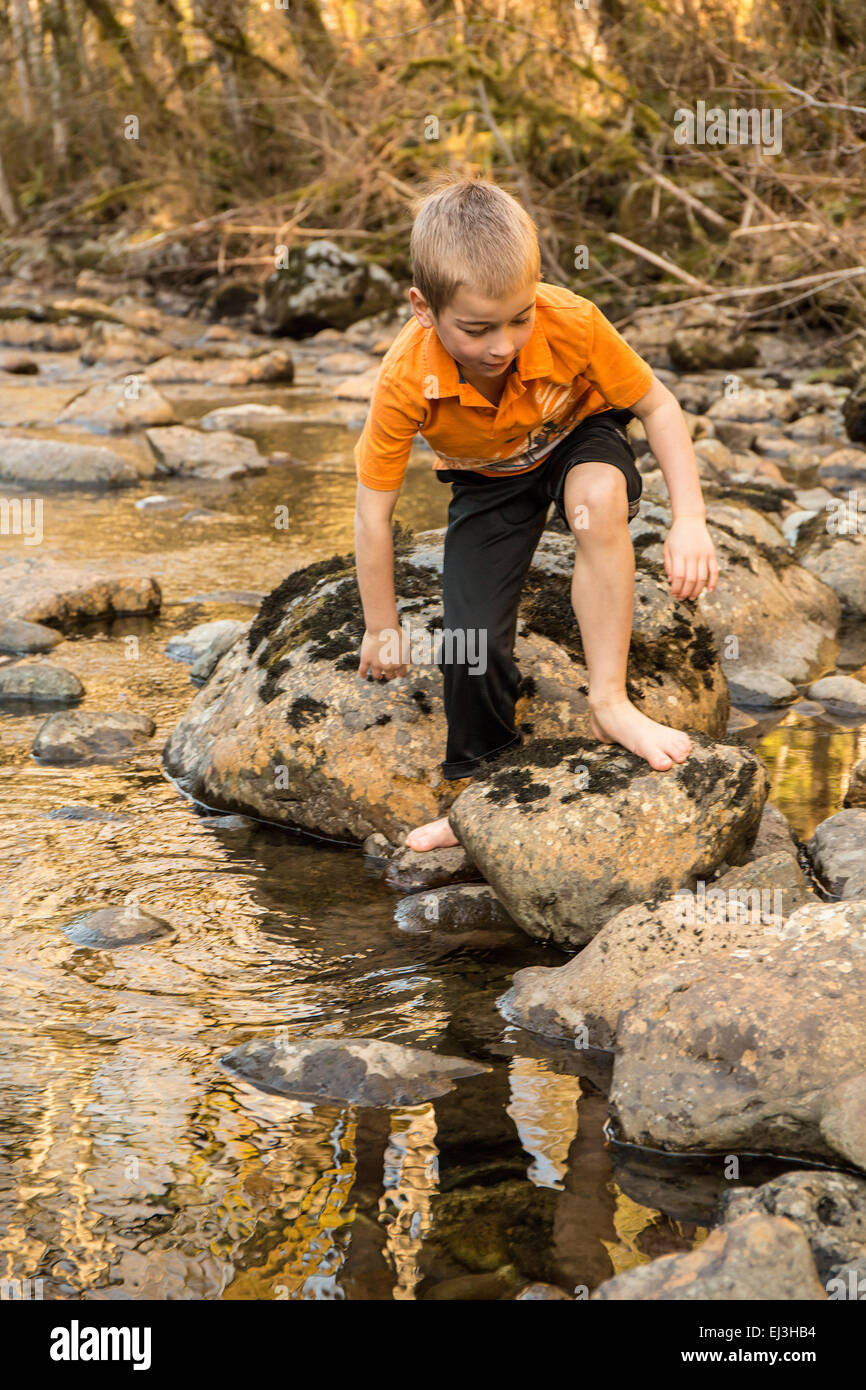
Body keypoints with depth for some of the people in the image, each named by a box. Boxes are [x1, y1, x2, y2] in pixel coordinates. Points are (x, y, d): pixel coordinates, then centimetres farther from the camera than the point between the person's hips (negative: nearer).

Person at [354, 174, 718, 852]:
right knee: (473, 638, -14)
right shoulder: (407, 379, -33)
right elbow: (374, 511, -21)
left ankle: (608, 700, -24)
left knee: (598, 493, -37)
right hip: (488, 483, 1)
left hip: (578, 439, -1)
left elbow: (658, 404, -18)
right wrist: (384, 628, -12)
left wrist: (690, 521, -27)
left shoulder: (572, 322, -34)